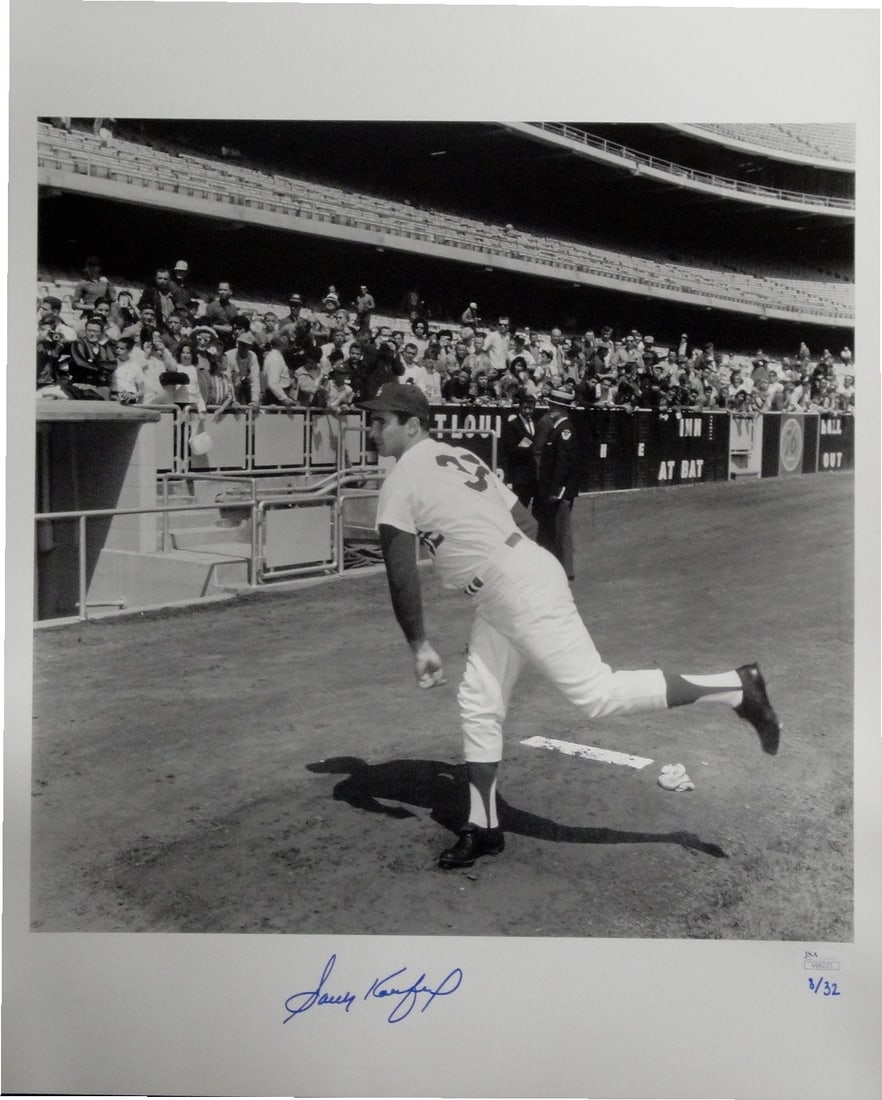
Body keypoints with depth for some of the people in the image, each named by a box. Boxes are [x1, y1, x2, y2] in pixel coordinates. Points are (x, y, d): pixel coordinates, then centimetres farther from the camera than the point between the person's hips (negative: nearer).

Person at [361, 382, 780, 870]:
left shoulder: (400, 482, -8)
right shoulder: (461, 457, 17)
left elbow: (402, 576, -12)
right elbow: (527, 522, 18)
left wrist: (418, 645, -4)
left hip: (523, 593, -10)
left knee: (597, 693, -9)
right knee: (478, 706, 13)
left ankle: (735, 687, -2)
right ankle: (483, 828, 21)